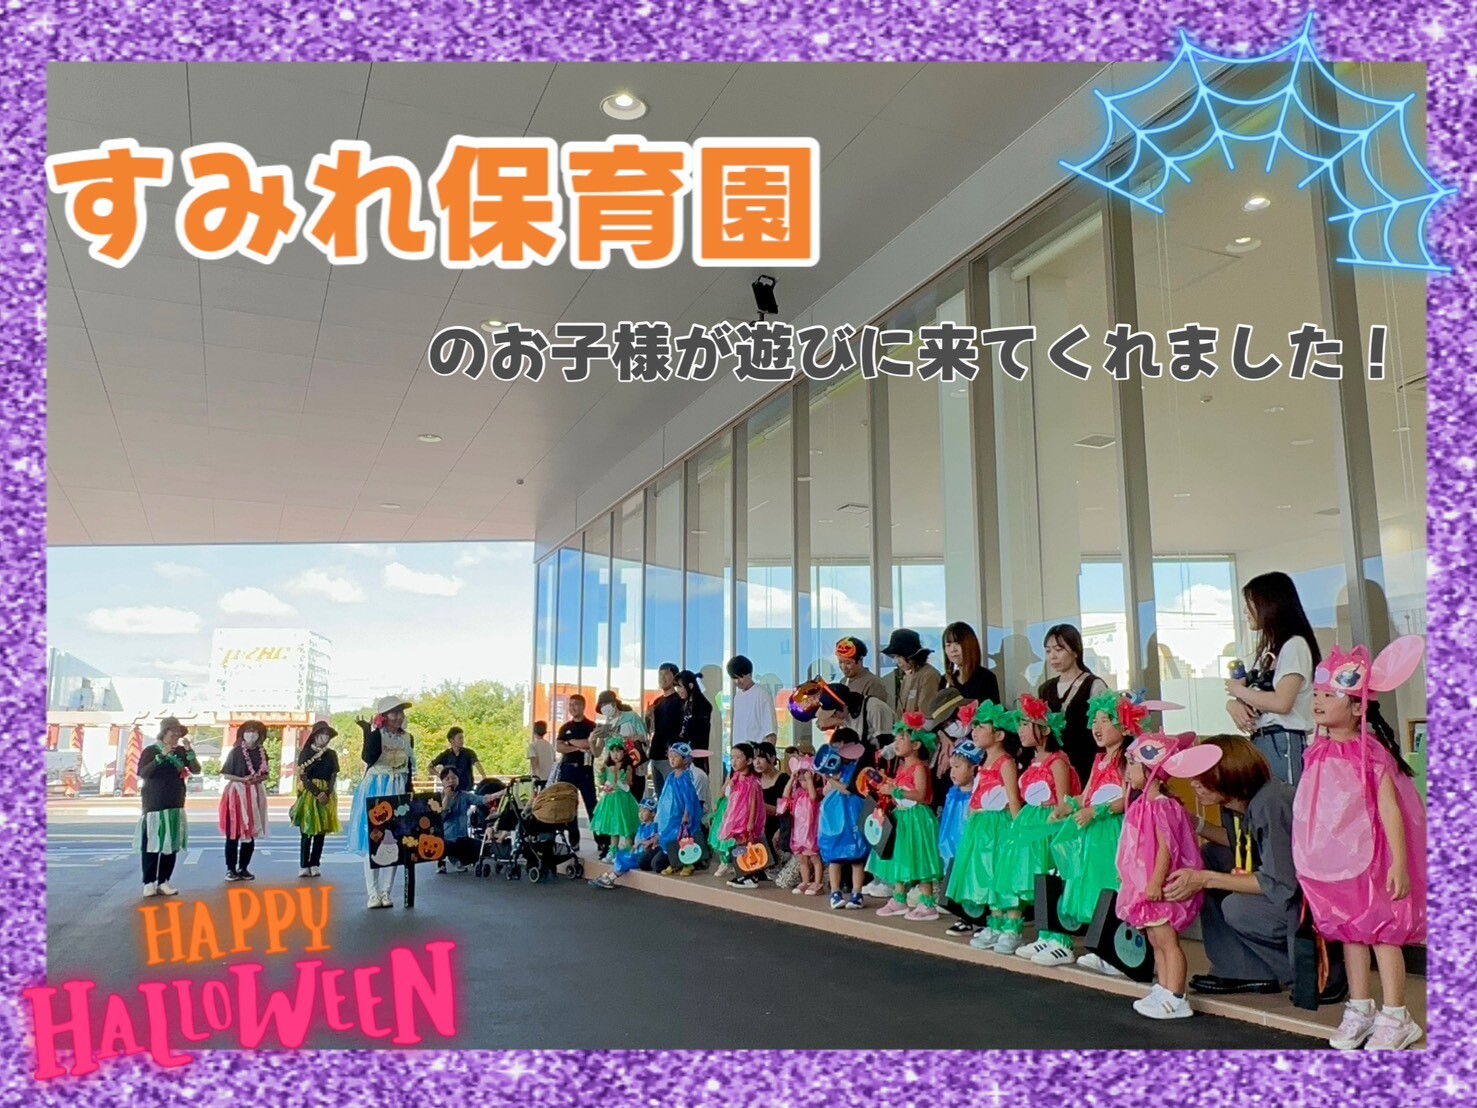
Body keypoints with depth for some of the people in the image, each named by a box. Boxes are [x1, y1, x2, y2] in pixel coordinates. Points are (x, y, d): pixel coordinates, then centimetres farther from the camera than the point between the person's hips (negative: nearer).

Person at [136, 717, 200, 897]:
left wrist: (189, 751, -15)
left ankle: (163, 882, 9)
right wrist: (161, 756, -24)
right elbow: (142, 774, -16)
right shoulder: (151, 750, -4)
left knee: (171, 844, 4)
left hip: (175, 806, 5)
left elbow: (196, 770, -1)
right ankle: (149, 882, -2)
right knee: (151, 844, -7)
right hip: (154, 805, -4)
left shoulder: (181, 751, 8)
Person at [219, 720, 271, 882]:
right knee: (233, 833, -4)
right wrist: (243, 779, -18)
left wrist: (258, 779, -9)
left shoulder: (262, 753, 7)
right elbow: (226, 775, -5)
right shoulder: (235, 752, -6)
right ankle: (230, 869, 4)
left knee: (251, 833, 6)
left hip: (255, 795, 5)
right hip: (237, 794, -4)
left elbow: (266, 774, 12)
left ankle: (243, 868, 15)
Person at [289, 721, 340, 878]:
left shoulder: (332, 754, 9)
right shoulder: (305, 753, 0)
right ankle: (304, 866, -2)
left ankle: (315, 865, 7)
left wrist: (326, 793, -12)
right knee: (306, 831, -5)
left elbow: (334, 777, 5)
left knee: (320, 832, 2)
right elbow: (303, 777, -7)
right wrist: (317, 793, -16)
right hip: (308, 794, -3)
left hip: (326, 796, 3)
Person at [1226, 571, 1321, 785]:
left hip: (1283, 743, -8)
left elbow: (1281, 702, -18)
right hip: (1259, 741, 8)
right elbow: (1254, 694, 18)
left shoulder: (1294, 645, -7)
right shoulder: (1267, 649, 18)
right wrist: (1234, 704, -5)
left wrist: (1238, 690, -4)